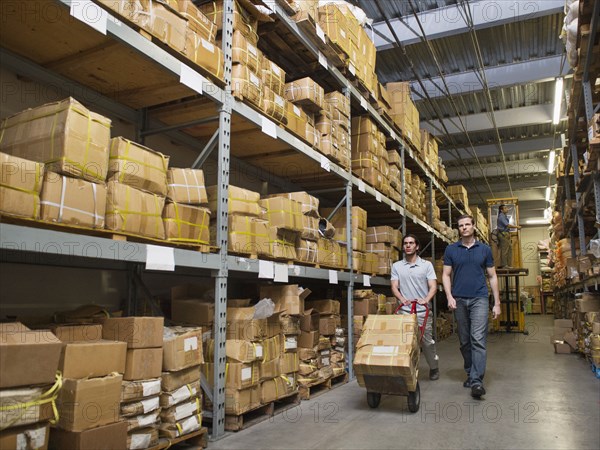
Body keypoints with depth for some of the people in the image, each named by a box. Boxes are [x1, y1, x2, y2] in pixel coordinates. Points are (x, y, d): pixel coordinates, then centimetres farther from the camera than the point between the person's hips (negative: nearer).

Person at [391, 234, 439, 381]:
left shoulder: (426, 265, 5)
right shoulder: (396, 266, 9)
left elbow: (433, 286, -1)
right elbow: (394, 287, 3)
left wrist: (426, 300, -20)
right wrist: (403, 299, -16)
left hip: (422, 311, -1)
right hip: (404, 311, 1)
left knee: (427, 341, 4)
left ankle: (434, 368, 24)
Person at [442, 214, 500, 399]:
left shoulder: (485, 249, 7)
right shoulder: (451, 249, 7)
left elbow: (492, 276, 9)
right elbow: (446, 275, 6)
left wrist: (497, 303, 4)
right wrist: (449, 297, -8)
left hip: (479, 299, -1)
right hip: (459, 300, 2)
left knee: (478, 339, -12)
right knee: (464, 341, 10)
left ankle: (476, 380, -12)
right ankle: (470, 373, 24)